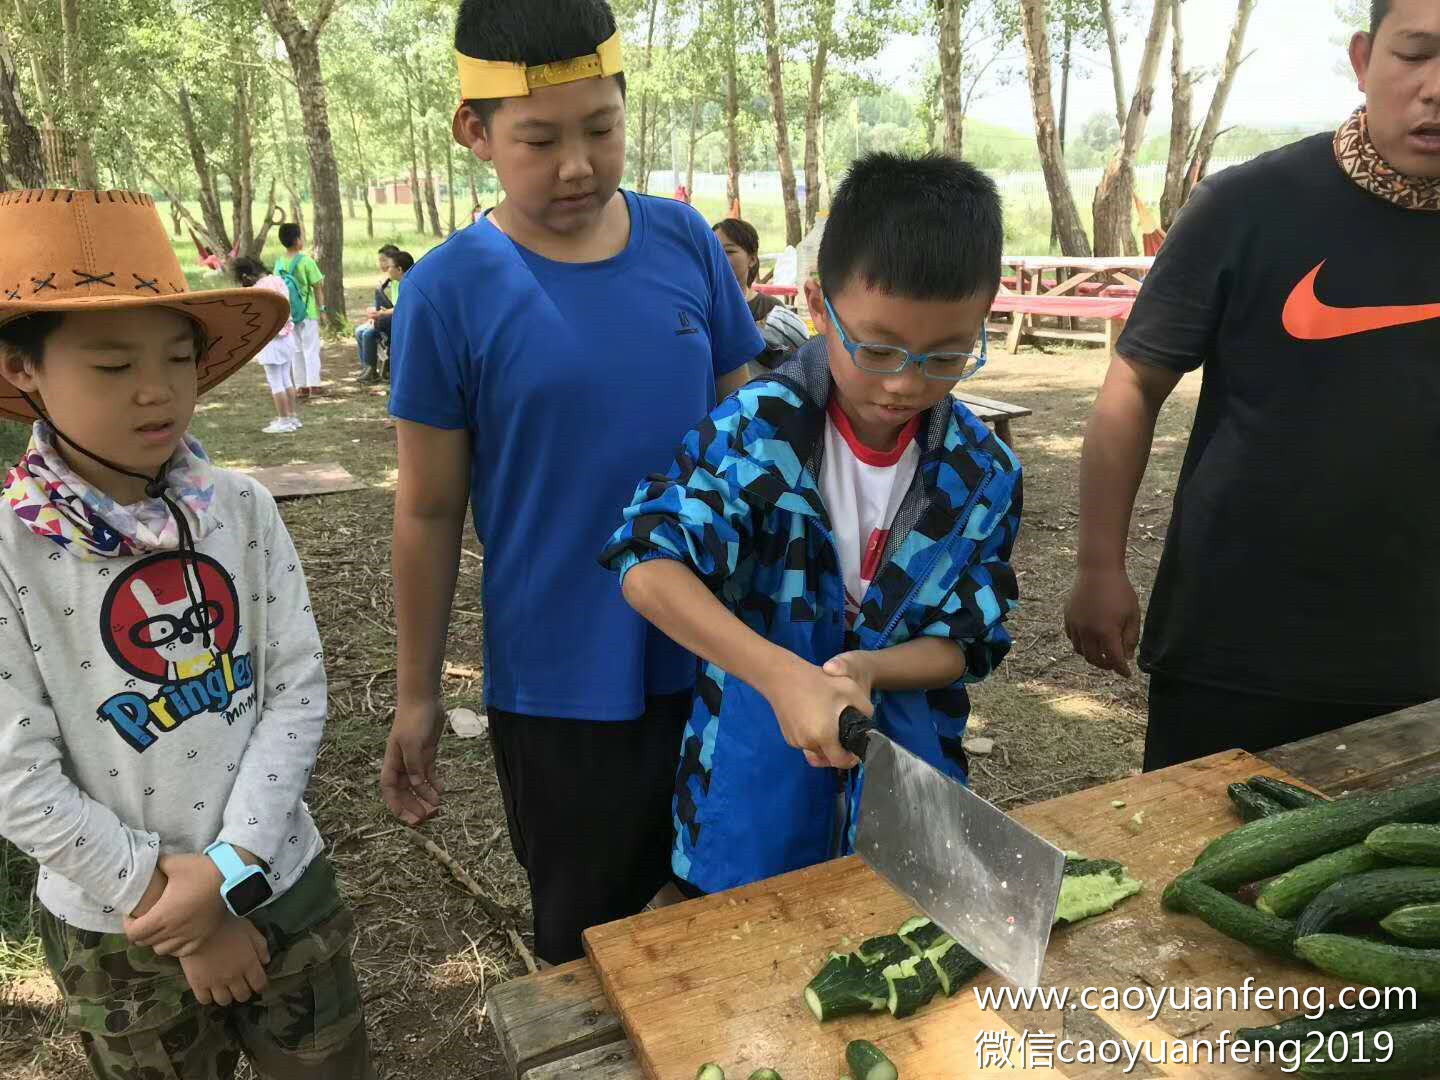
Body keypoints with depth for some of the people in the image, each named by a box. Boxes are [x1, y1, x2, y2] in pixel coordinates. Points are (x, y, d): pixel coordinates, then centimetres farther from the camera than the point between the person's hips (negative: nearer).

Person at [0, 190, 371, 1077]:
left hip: (283, 887, 2)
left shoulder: (241, 509, -10)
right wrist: (178, 913, -13)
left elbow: (300, 693, -9)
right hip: (115, 933, -1)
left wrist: (231, 865, -17)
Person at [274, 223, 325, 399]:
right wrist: (321, 308, 0)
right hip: (307, 312, -5)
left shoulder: (279, 264, 2)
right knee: (311, 348, 2)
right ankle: (313, 385, 0)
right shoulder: (306, 261, -12)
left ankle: (301, 386, 14)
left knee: (296, 349, 12)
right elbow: (317, 287, -9)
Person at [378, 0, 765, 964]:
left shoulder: (685, 242, -3)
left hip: (713, 659, 3)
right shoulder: (450, 292, -12)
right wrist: (417, 695, 1)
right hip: (561, 685, -3)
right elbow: (429, 512, -5)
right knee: (587, 934, 18)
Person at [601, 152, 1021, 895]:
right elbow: (648, 565, -25)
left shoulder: (985, 474, -8)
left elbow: (967, 642, -3)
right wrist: (783, 677, -36)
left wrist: (868, 670, -24)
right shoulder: (755, 429, -17)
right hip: (751, 790, -2)